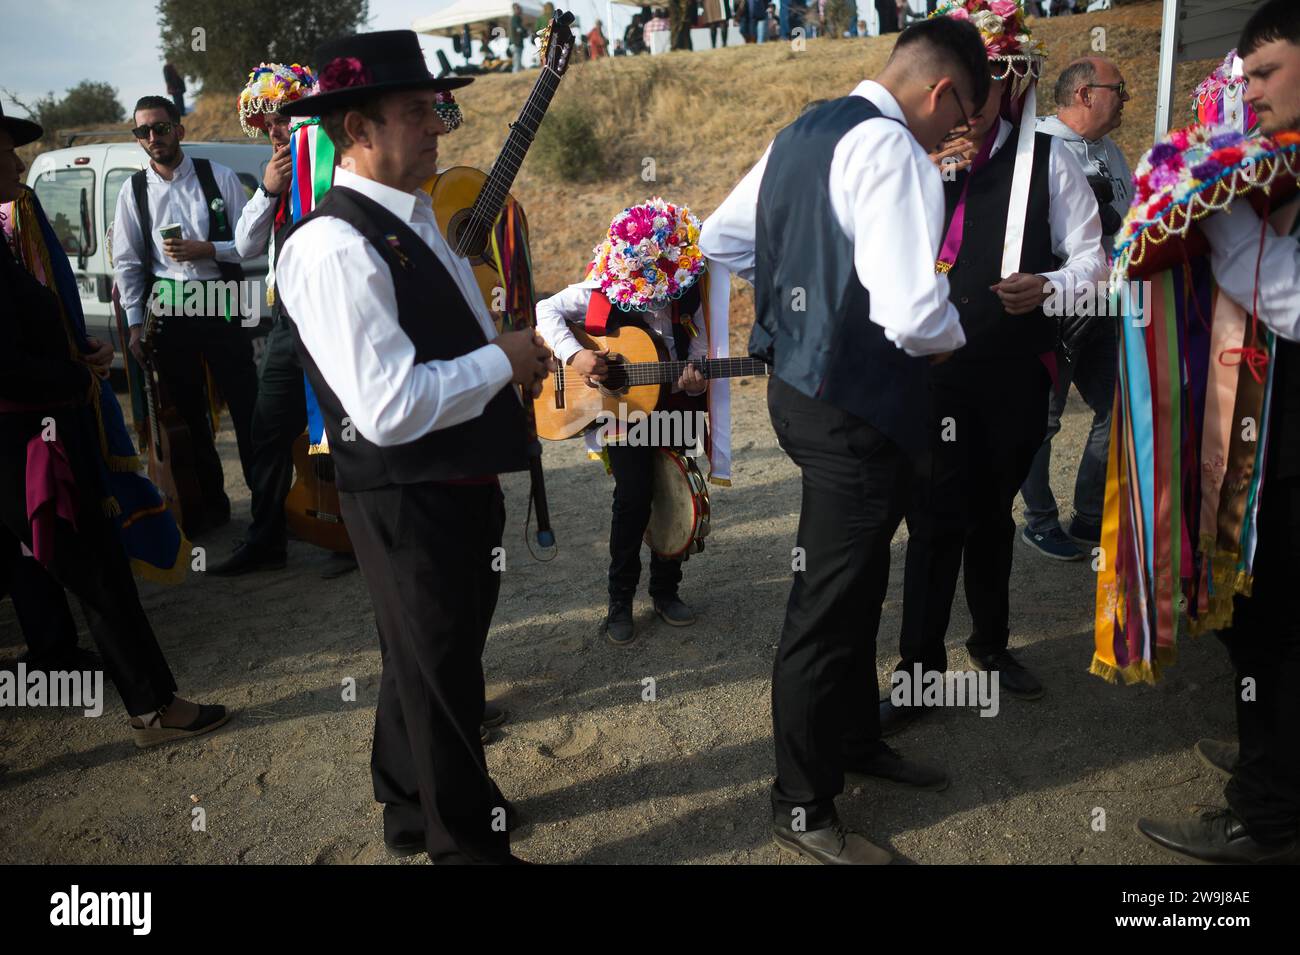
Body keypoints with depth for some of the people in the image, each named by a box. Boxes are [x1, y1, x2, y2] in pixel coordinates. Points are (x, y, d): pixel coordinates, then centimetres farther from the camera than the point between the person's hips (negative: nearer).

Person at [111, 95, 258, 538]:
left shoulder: (219, 177, 0)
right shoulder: (134, 191, 6)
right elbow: (127, 263, 7)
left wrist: (207, 250, -15)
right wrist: (135, 323, 2)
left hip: (220, 304, -3)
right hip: (167, 310, 3)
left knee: (246, 402, -2)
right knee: (187, 411, 10)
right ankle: (211, 502, 24)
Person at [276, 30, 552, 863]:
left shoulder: (415, 220, 9)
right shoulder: (335, 247, -22)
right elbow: (390, 408, -29)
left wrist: (515, 350, 1)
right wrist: (502, 362, -18)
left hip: (459, 484, 9)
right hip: (408, 502, -9)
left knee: (437, 659, 24)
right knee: (440, 673, 9)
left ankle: (416, 807, 48)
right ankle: (467, 842, 33)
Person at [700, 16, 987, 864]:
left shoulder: (804, 133, 11)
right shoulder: (893, 151, -19)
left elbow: (720, 241, 19)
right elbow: (913, 315, -29)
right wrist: (950, 338, -6)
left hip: (799, 382, 10)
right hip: (853, 408, -10)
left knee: (853, 585, 23)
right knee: (828, 609, 2)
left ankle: (855, 739, 43)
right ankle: (803, 810, 20)